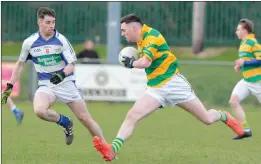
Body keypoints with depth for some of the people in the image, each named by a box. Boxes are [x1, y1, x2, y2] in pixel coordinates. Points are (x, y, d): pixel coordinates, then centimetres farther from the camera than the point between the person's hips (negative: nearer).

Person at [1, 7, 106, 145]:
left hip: (66, 83, -1)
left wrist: (63, 74, -31)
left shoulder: (61, 40, -8)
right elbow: (20, 64, 11)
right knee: (39, 110, -30)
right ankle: (66, 123, -2)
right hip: (46, 86, 1)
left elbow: (71, 64, -9)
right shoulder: (29, 42, -3)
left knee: (86, 118, -5)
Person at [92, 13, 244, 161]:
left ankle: (224, 116, 33)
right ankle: (112, 150, -26)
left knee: (207, 119, 0)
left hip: (173, 83, -7)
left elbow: (145, 62, -29)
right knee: (131, 116, -16)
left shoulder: (151, 36, -17)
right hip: (155, 89, 7)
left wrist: (131, 63, -12)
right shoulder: (142, 39, 10)